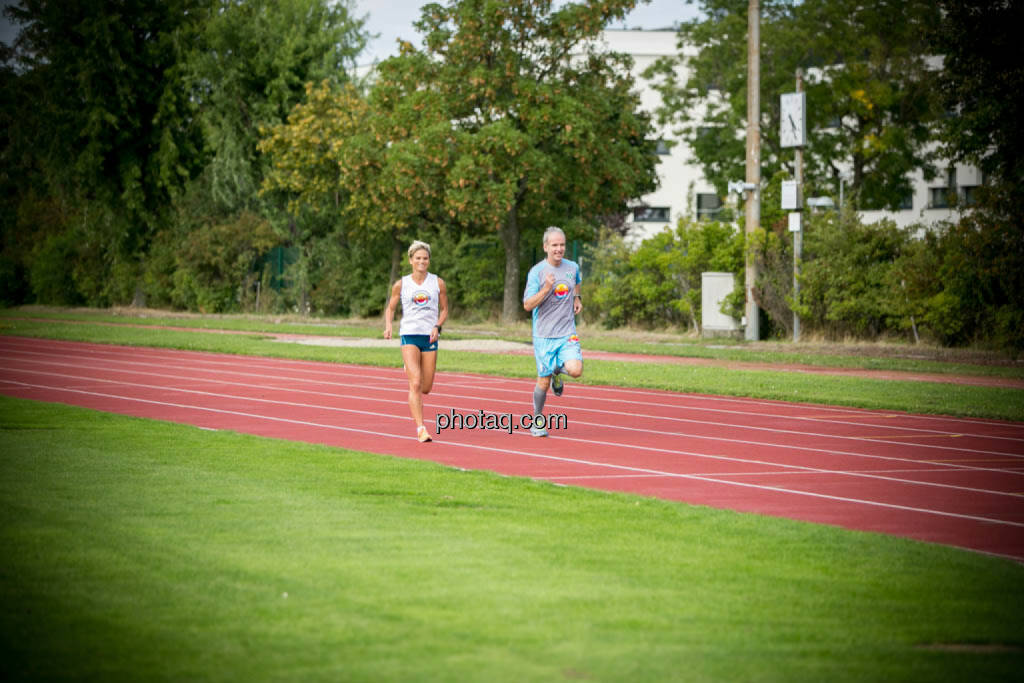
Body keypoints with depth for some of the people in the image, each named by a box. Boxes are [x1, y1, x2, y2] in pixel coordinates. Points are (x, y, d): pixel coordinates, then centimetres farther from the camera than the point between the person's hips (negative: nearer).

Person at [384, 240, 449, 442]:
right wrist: (388, 326, -7)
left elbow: (444, 310, 12)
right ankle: (420, 428, -17)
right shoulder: (401, 285, 3)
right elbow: (390, 308, 13)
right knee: (415, 384, -16)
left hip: (430, 337, 2)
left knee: (426, 388, 6)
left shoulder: (438, 283, 6)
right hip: (409, 335, -2)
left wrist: (437, 327, -7)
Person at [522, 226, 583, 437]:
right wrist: (546, 289, -24)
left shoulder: (573, 267, 5)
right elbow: (528, 305, -12)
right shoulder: (537, 272, -8)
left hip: (568, 333, 3)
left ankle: (558, 372, 16)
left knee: (575, 370, -20)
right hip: (544, 335, -2)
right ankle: (537, 421, 24)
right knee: (543, 381, 2)